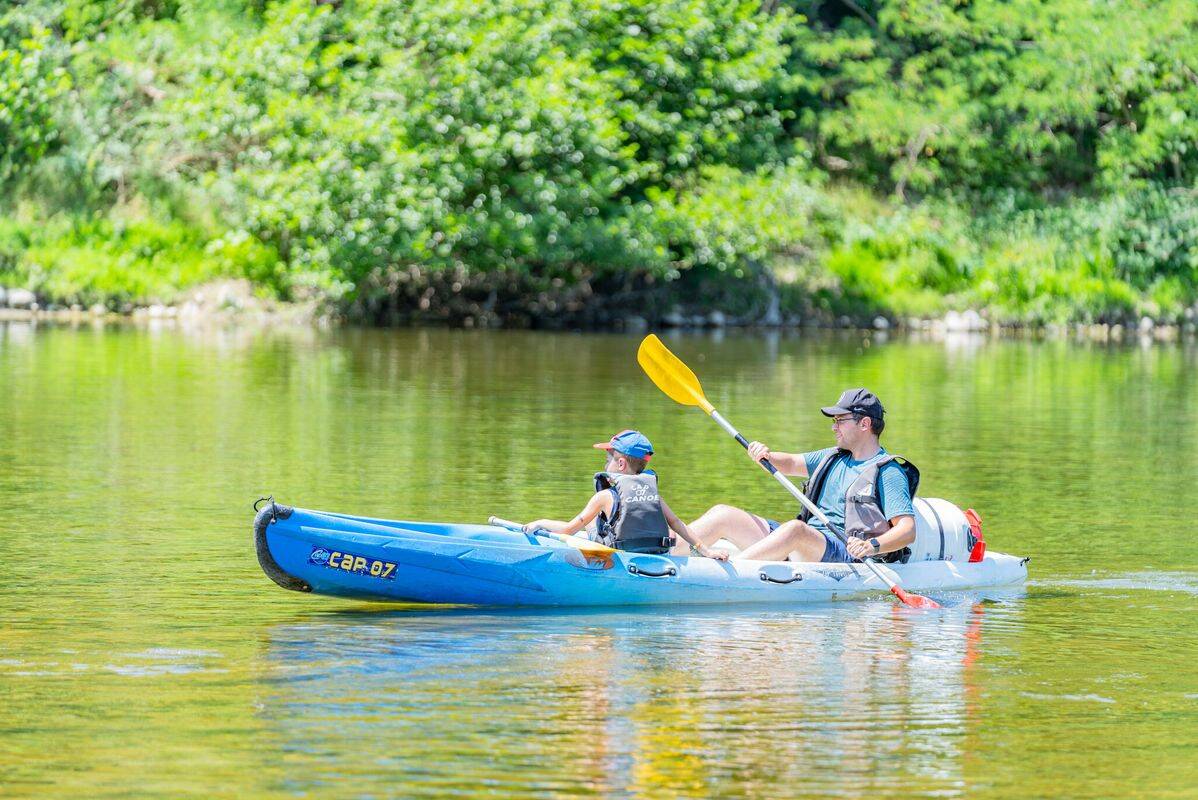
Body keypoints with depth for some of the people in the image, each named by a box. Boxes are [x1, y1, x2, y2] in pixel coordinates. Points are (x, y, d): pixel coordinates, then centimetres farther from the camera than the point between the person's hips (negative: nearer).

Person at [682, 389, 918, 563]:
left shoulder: (889, 472, -2)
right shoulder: (834, 457, 24)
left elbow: (908, 530, -11)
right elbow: (791, 464, 25)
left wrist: (873, 546, -30)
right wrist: (766, 456, 2)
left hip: (844, 552, -8)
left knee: (796, 529, -40)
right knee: (722, 514, -1)